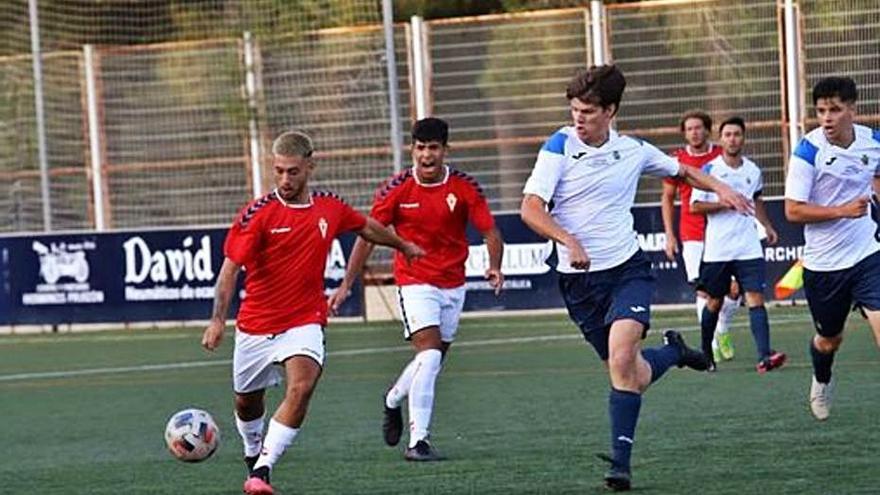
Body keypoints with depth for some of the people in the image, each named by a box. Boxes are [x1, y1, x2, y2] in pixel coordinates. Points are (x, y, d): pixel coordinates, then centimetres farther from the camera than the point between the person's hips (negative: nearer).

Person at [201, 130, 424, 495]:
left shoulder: (330, 208, -1)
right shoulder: (257, 214, -13)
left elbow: (367, 227, 21)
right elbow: (231, 267, -16)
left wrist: (404, 246, 38)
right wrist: (218, 319, -28)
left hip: (304, 322, 0)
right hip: (255, 325, 0)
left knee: (301, 386, -26)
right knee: (247, 400, 16)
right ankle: (253, 453, 49)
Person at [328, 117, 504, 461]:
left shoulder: (465, 187, -6)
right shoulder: (396, 189, -8)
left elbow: (489, 231, -5)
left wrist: (495, 267, -25)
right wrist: (347, 284, -4)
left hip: (453, 285, 3)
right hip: (414, 282, -3)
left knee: (433, 360, 12)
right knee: (430, 355, -19)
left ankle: (393, 400, 43)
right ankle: (418, 441, -18)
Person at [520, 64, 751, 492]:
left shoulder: (633, 151, 4)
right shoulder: (560, 147, -6)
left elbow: (680, 171, 24)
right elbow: (530, 208, -14)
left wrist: (720, 188, 7)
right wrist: (568, 240, -30)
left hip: (627, 268, 0)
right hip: (578, 279, 0)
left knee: (621, 357, -23)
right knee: (634, 377, 5)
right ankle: (673, 351, 38)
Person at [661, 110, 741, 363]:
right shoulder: (677, 160, 2)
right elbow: (667, 198, 11)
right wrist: (669, 235, 5)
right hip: (693, 235, -1)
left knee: (734, 289, -3)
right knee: (703, 291, -9)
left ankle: (722, 332, 23)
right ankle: (712, 345, -4)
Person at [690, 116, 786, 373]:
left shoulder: (753, 171, 8)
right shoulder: (710, 169, -3)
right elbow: (695, 206, -6)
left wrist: (767, 226, 18)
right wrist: (726, 203, -16)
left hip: (749, 247, 2)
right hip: (717, 249, -2)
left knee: (756, 298, -11)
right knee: (714, 303, 9)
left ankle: (764, 356, -21)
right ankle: (706, 353, 29)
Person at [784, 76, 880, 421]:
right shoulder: (809, 151, -16)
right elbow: (793, 211, -17)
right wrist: (843, 210, -24)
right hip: (823, 262, -1)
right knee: (829, 339, 17)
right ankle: (822, 382, 51)